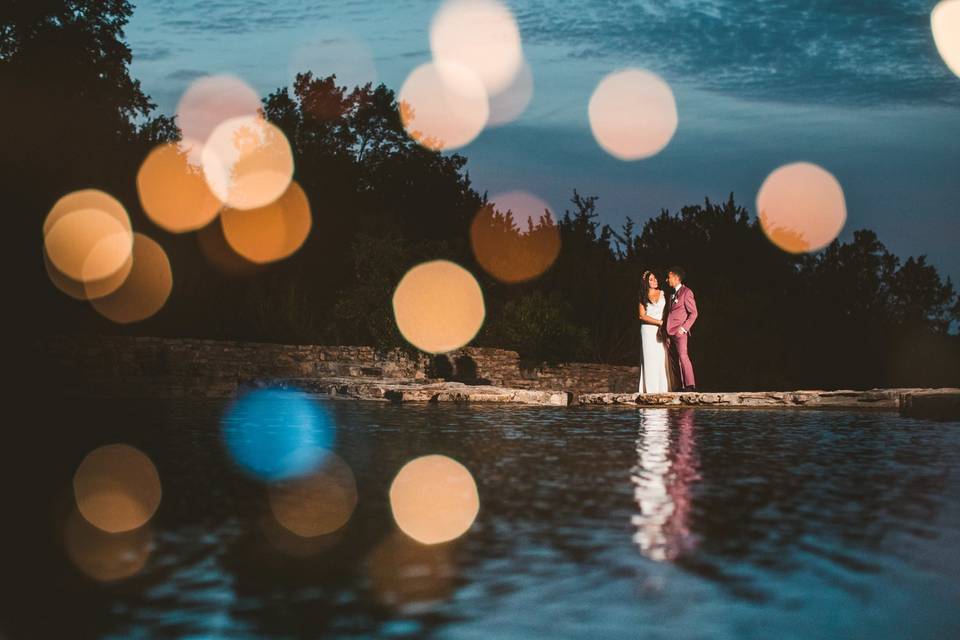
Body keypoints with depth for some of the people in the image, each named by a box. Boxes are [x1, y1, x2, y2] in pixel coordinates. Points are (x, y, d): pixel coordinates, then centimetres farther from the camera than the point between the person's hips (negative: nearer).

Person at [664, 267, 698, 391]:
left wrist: (684, 328, -17)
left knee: (683, 356, -13)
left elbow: (693, 313, -8)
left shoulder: (686, 292, -5)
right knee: (677, 359, 6)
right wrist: (667, 334, 14)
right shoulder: (673, 294, 20)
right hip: (672, 332, 8)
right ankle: (682, 385, 7)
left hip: (680, 332, -8)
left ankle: (690, 385, -13)